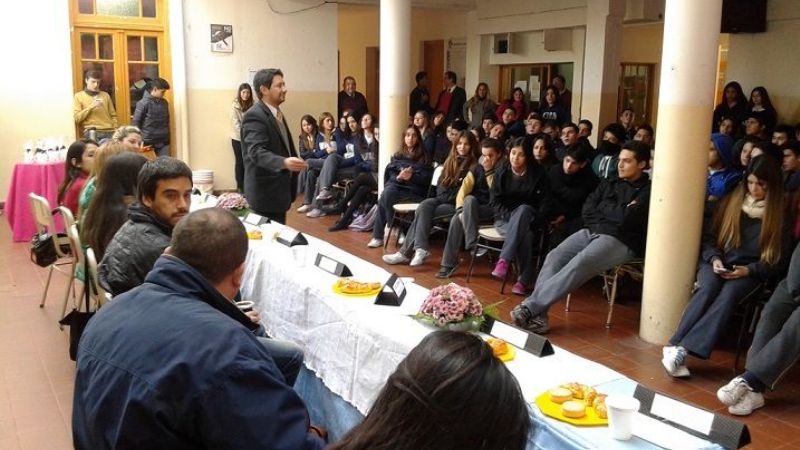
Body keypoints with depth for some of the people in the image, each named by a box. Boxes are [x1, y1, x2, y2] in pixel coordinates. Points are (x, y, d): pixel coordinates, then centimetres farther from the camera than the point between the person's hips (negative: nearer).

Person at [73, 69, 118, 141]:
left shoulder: (105, 95, 16)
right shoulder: (78, 96, 9)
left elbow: (113, 115, 17)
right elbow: (77, 118, 0)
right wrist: (91, 106, -8)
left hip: (109, 133, 2)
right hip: (92, 133, -2)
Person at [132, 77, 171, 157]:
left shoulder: (164, 103, 7)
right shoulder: (143, 103, -11)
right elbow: (136, 122, -9)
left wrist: (167, 137, 13)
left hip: (163, 141, 5)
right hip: (148, 142, -5)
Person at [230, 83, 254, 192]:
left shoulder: (251, 105, 3)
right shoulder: (235, 106, -8)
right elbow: (236, 123, -12)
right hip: (238, 138, -3)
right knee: (239, 161, 4)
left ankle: (246, 185, 11)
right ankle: (239, 186, 10)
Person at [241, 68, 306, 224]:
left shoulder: (277, 113, 14)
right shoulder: (254, 116, -18)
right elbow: (257, 152, -31)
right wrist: (284, 162, -46)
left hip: (278, 192, 10)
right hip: (266, 193, -10)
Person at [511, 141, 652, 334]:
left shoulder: (647, 191, 0)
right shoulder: (609, 184, 22)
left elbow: (626, 220, -13)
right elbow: (587, 212, 13)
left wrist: (604, 207, 4)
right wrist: (617, 212, -1)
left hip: (620, 241, -7)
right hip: (591, 231, 7)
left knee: (579, 264, -31)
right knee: (555, 256, -20)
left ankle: (530, 307, -36)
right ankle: (537, 315, -30)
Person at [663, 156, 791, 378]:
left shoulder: (779, 216, 3)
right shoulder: (730, 202, 9)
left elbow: (778, 262, 3)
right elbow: (708, 235, 12)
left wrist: (748, 270, -14)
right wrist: (714, 258, -8)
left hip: (749, 273, -2)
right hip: (717, 264, 2)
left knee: (728, 295, -35)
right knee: (707, 289, -33)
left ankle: (682, 349, -46)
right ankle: (674, 346, -43)